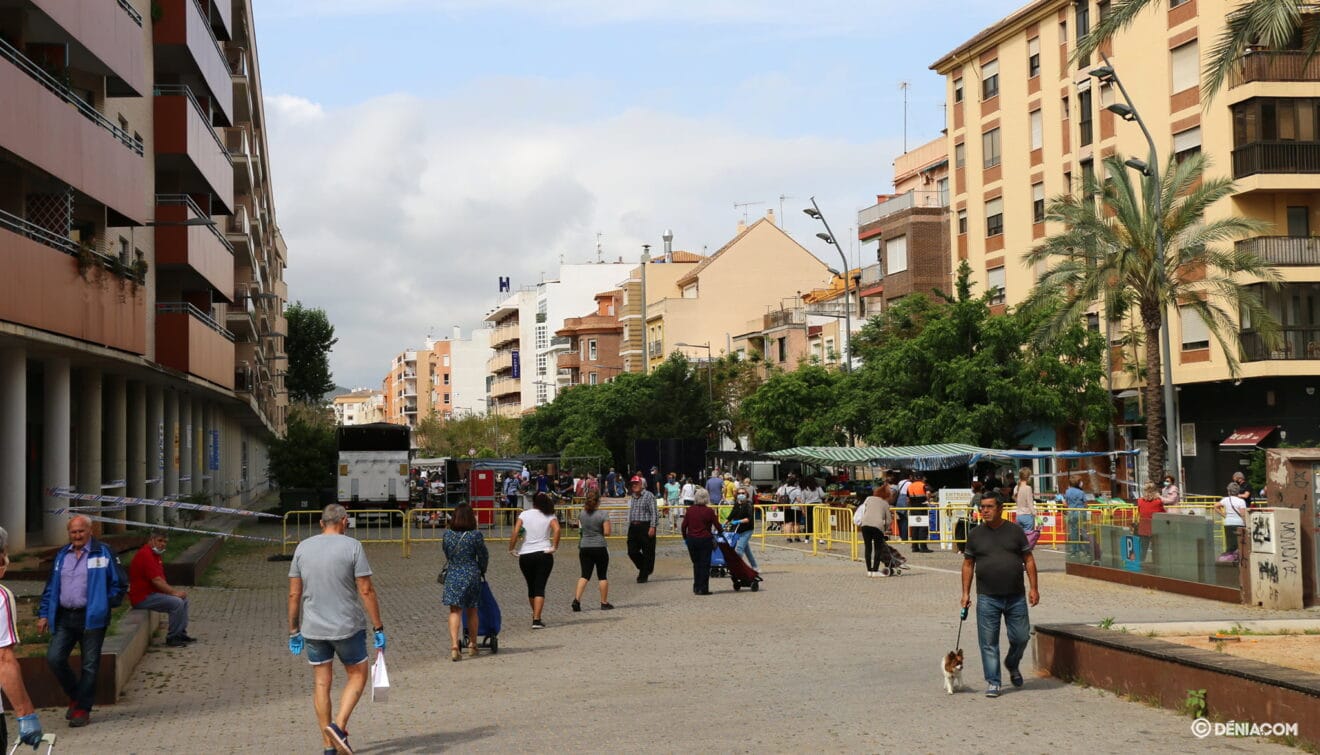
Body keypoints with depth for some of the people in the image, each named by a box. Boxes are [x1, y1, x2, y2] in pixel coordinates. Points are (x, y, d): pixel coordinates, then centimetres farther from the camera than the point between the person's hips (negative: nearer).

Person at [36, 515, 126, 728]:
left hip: (91, 618, -4)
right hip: (64, 618, 4)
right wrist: (43, 614, 11)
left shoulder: (103, 553, -1)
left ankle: (82, 709, 10)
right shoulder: (62, 556, 14)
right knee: (54, 658, -6)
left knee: (89, 665, 0)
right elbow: (50, 588, 18)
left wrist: (106, 605, -6)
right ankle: (75, 696, 17)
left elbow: (118, 584, 1)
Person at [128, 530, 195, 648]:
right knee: (177, 602, -22)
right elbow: (156, 581, -24)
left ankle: (181, 633, 16)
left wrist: (174, 592, -1)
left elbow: (161, 580, 14)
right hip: (142, 597, -11)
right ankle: (172, 638, -11)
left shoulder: (154, 554, 15)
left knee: (183, 599, 12)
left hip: (152, 593, 11)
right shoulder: (145, 555, -20)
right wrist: (174, 592, -16)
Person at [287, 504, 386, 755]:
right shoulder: (352, 546, -7)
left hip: (312, 628, 3)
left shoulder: (303, 548, 4)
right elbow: (366, 591, -10)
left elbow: (294, 594, 4)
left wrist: (293, 630, 12)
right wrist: (378, 629, -6)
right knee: (357, 676, 13)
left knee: (321, 683, 9)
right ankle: (339, 725, -7)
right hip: (347, 626, -3)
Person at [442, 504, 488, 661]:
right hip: (472, 575, -1)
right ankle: (472, 645, 26)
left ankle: (454, 645, -17)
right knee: (472, 611, 14)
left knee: (455, 611, -1)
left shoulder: (447, 535, -1)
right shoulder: (476, 535, -8)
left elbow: (445, 552, 12)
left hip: (452, 576, 1)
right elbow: (483, 556, -1)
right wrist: (481, 571, 18)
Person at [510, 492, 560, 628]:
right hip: (544, 554, -2)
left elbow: (515, 532, -8)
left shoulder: (524, 514, 4)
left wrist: (511, 549, 0)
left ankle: (535, 616, 31)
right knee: (540, 588, -2)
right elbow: (556, 529, -17)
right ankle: (536, 619, -14)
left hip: (525, 555, 2)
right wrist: (554, 547, -11)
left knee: (531, 587, 17)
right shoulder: (550, 516, 2)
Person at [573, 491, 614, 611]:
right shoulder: (603, 515, -11)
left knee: (585, 575, 6)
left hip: (584, 548, 4)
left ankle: (577, 599, -10)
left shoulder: (582, 514, 2)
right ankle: (604, 603, 13)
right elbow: (607, 532, -13)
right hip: (600, 547, -3)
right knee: (602, 576, 7)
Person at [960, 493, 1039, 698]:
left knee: (1021, 637, 6)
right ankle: (992, 682, 8)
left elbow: (1028, 559, 6)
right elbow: (968, 564, 10)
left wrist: (1033, 587, 0)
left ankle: (1012, 665, 35)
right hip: (987, 599, 0)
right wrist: (966, 592, 5)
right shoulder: (975, 535, 5)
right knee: (989, 642, 0)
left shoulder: (1015, 531, 3)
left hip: (1016, 597, 0)